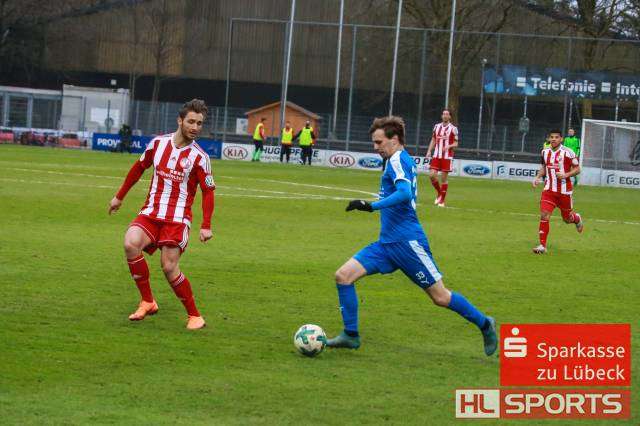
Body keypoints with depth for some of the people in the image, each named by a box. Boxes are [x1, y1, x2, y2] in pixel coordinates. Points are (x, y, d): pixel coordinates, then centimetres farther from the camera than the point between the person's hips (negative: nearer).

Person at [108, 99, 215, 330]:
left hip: (178, 218, -3)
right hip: (151, 212, 3)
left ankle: (195, 316, 4)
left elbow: (208, 192, -1)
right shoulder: (158, 144, 5)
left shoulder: (199, 157, -5)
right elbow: (139, 168, 20)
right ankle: (147, 302, -10)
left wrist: (206, 226, -10)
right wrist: (120, 196, 25)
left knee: (169, 267, -14)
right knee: (130, 244, -24)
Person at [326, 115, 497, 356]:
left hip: (407, 242, -10)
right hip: (387, 243, 10)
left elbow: (405, 193, -28)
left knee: (439, 296, -1)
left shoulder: (398, 160, -11)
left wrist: (372, 206, -33)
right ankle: (350, 335, 3)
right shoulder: (403, 161, 16)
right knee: (343, 276, -3)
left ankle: (484, 324, 17)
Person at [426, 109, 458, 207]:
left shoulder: (453, 129, -2)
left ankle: (442, 201, 8)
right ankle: (439, 193, 17)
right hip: (436, 156, 3)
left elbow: (456, 144, 0)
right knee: (432, 175, -8)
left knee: (444, 178, -1)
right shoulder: (437, 126, 10)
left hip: (447, 157, -3)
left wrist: (449, 146, -20)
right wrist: (429, 151, 4)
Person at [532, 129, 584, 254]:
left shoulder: (567, 152, -10)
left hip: (564, 191, -3)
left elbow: (577, 169, -4)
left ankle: (577, 219, 49)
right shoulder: (545, 152, 5)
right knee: (544, 215, -12)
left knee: (567, 218, 11)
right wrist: (538, 177, 3)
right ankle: (542, 246, -8)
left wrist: (566, 175, -21)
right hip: (549, 190, 3)